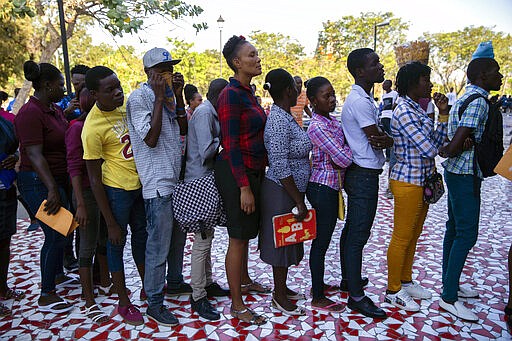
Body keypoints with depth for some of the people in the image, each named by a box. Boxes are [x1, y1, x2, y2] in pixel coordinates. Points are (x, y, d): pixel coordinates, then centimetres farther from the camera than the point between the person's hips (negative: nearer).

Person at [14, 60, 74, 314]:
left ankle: (58, 274, 39)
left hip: (57, 179, 10)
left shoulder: (54, 109, 10)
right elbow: (35, 155, -25)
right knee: (55, 234, -6)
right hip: (40, 183, -10)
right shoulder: (30, 113, -19)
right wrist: (52, 189, -30)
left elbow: (66, 134, 26)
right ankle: (46, 296, 6)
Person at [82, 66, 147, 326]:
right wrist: (110, 223, -15)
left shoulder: (124, 104, -2)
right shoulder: (92, 128, -22)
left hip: (140, 184, 7)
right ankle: (124, 302, 26)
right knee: (116, 242, 8)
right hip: (116, 189, -7)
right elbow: (94, 179, -17)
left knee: (142, 236, 18)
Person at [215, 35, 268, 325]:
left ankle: (244, 280, 43)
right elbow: (231, 144, -21)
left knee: (246, 231, 22)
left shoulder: (249, 92, 11)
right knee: (238, 237, 1)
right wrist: (244, 187, -22)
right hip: (237, 173, -9)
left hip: (253, 169, 9)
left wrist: (259, 171, 18)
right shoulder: (231, 95, -17)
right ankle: (237, 305, 16)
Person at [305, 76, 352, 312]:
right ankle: (318, 298, 15)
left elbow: (341, 158, 13)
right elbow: (343, 159, -23)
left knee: (322, 239, 19)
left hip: (330, 187, 9)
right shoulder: (318, 127, -19)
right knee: (321, 241, 1)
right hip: (322, 188, -9)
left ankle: (318, 284, 36)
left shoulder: (332, 121, 10)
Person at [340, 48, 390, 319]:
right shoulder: (360, 101, -18)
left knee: (351, 229, 19)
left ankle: (348, 278, 34)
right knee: (359, 235, -4)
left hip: (358, 172, 11)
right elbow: (378, 141, -17)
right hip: (364, 175, -11)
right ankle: (356, 296, 7)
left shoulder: (361, 98, 15)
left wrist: (384, 138, -5)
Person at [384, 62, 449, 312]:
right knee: (401, 238, 3)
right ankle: (393, 290, 18)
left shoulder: (418, 109, 11)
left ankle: (405, 281, 36)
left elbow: (436, 143, 8)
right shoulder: (404, 112, -19)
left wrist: (443, 114, 1)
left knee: (413, 236, 19)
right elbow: (430, 149, -22)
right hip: (408, 183, -9)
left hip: (422, 182, 10)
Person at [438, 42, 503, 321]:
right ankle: (449, 297, 4)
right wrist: (445, 152, -7)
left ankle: (450, 284, 29)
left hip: (457, 173, 10)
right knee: (467, 234, -5)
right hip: (465, 175, -10)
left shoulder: (467, 97, 14)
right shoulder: (478, 102, -18)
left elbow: (452, 140, 17)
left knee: (455, 229, 16)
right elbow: (456, 146, -25)